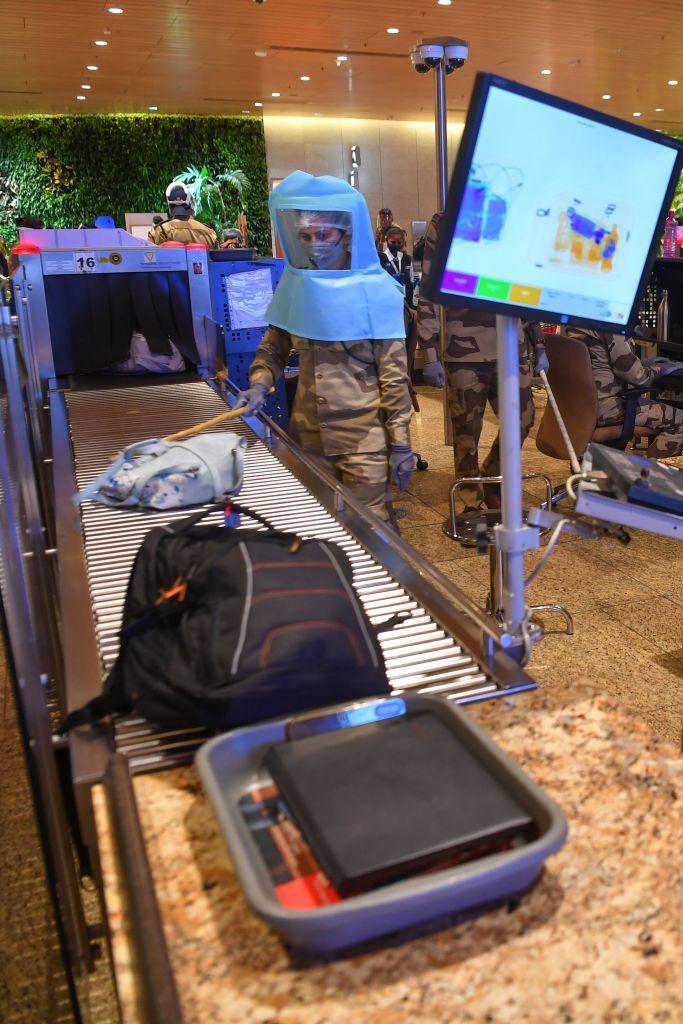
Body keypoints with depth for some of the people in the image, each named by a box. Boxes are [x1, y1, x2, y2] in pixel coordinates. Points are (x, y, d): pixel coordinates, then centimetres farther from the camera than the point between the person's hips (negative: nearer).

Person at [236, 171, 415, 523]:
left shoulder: (375, 292, -7)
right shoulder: (296, 287, 4)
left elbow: (393, 375, -7)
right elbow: (272, 349, 12)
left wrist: (400, 444, -9)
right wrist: (260, 385, -8)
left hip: (364, 440, -4)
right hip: (309, 435, 4)